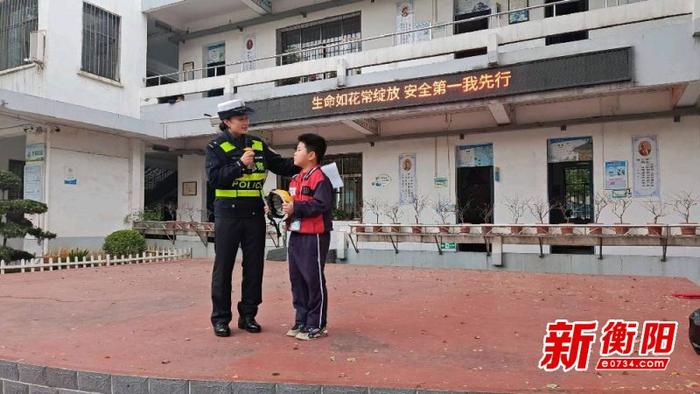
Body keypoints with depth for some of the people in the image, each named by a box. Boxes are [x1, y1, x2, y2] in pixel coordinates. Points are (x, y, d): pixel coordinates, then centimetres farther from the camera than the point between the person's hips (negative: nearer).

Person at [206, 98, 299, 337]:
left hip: (255, 213, 4)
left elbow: (281, 166, 13)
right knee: (224, 266, 2)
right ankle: (220, 318, 12)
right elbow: (213, 178, -12)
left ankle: (248, 315, 19)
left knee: (254, 266, 7)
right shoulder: (216, 147, -1)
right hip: (228, 213, -4)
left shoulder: (258, 145, 10)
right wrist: (240, 164, -20)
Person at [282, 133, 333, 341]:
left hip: (314, 237, -9)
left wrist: (296, 208, -23)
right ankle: (301, 321, 25)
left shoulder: (319, 178, -13)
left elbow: (322, 205, -24)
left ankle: (317, 325, 10)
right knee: (297, 279, 13)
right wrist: (281, 206, 8)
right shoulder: (295, 179, 16)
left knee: (314, 280, -1)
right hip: (296, 235, 10)